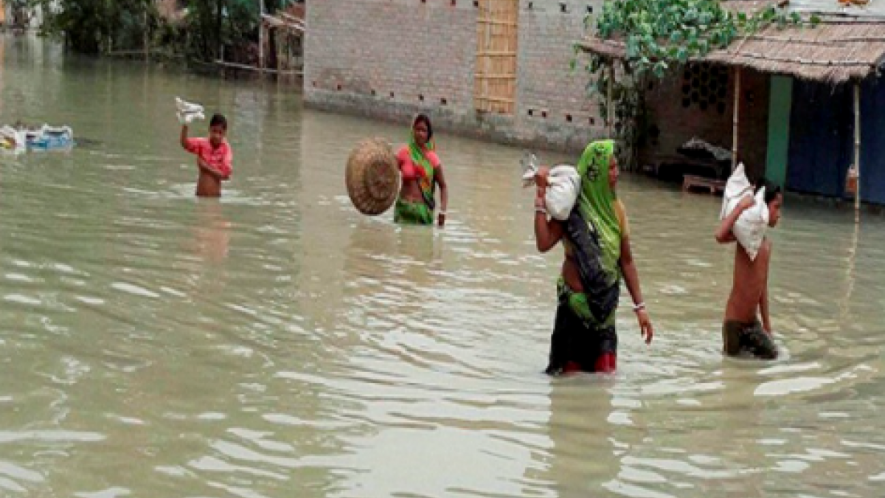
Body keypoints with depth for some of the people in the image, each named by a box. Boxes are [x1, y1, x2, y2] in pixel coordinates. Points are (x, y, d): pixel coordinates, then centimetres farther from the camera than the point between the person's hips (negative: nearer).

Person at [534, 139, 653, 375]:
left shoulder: (616, 208, 5)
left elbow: (626, 261, 11)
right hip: (576, 303, -5)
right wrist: (541, 195, -24)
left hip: (606, 307, 5)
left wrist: (639, 306, 11)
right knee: (572, 373, 3)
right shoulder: (573, 207, -10)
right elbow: (544, 243, -24)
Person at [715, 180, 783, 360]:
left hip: (753, 320, 7)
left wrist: (766, 322, 18)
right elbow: (720, 236, -35)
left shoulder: (767, 243, 10)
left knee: (770, 354, 10)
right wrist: (740, 207, -31)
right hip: (735, 319, -7)